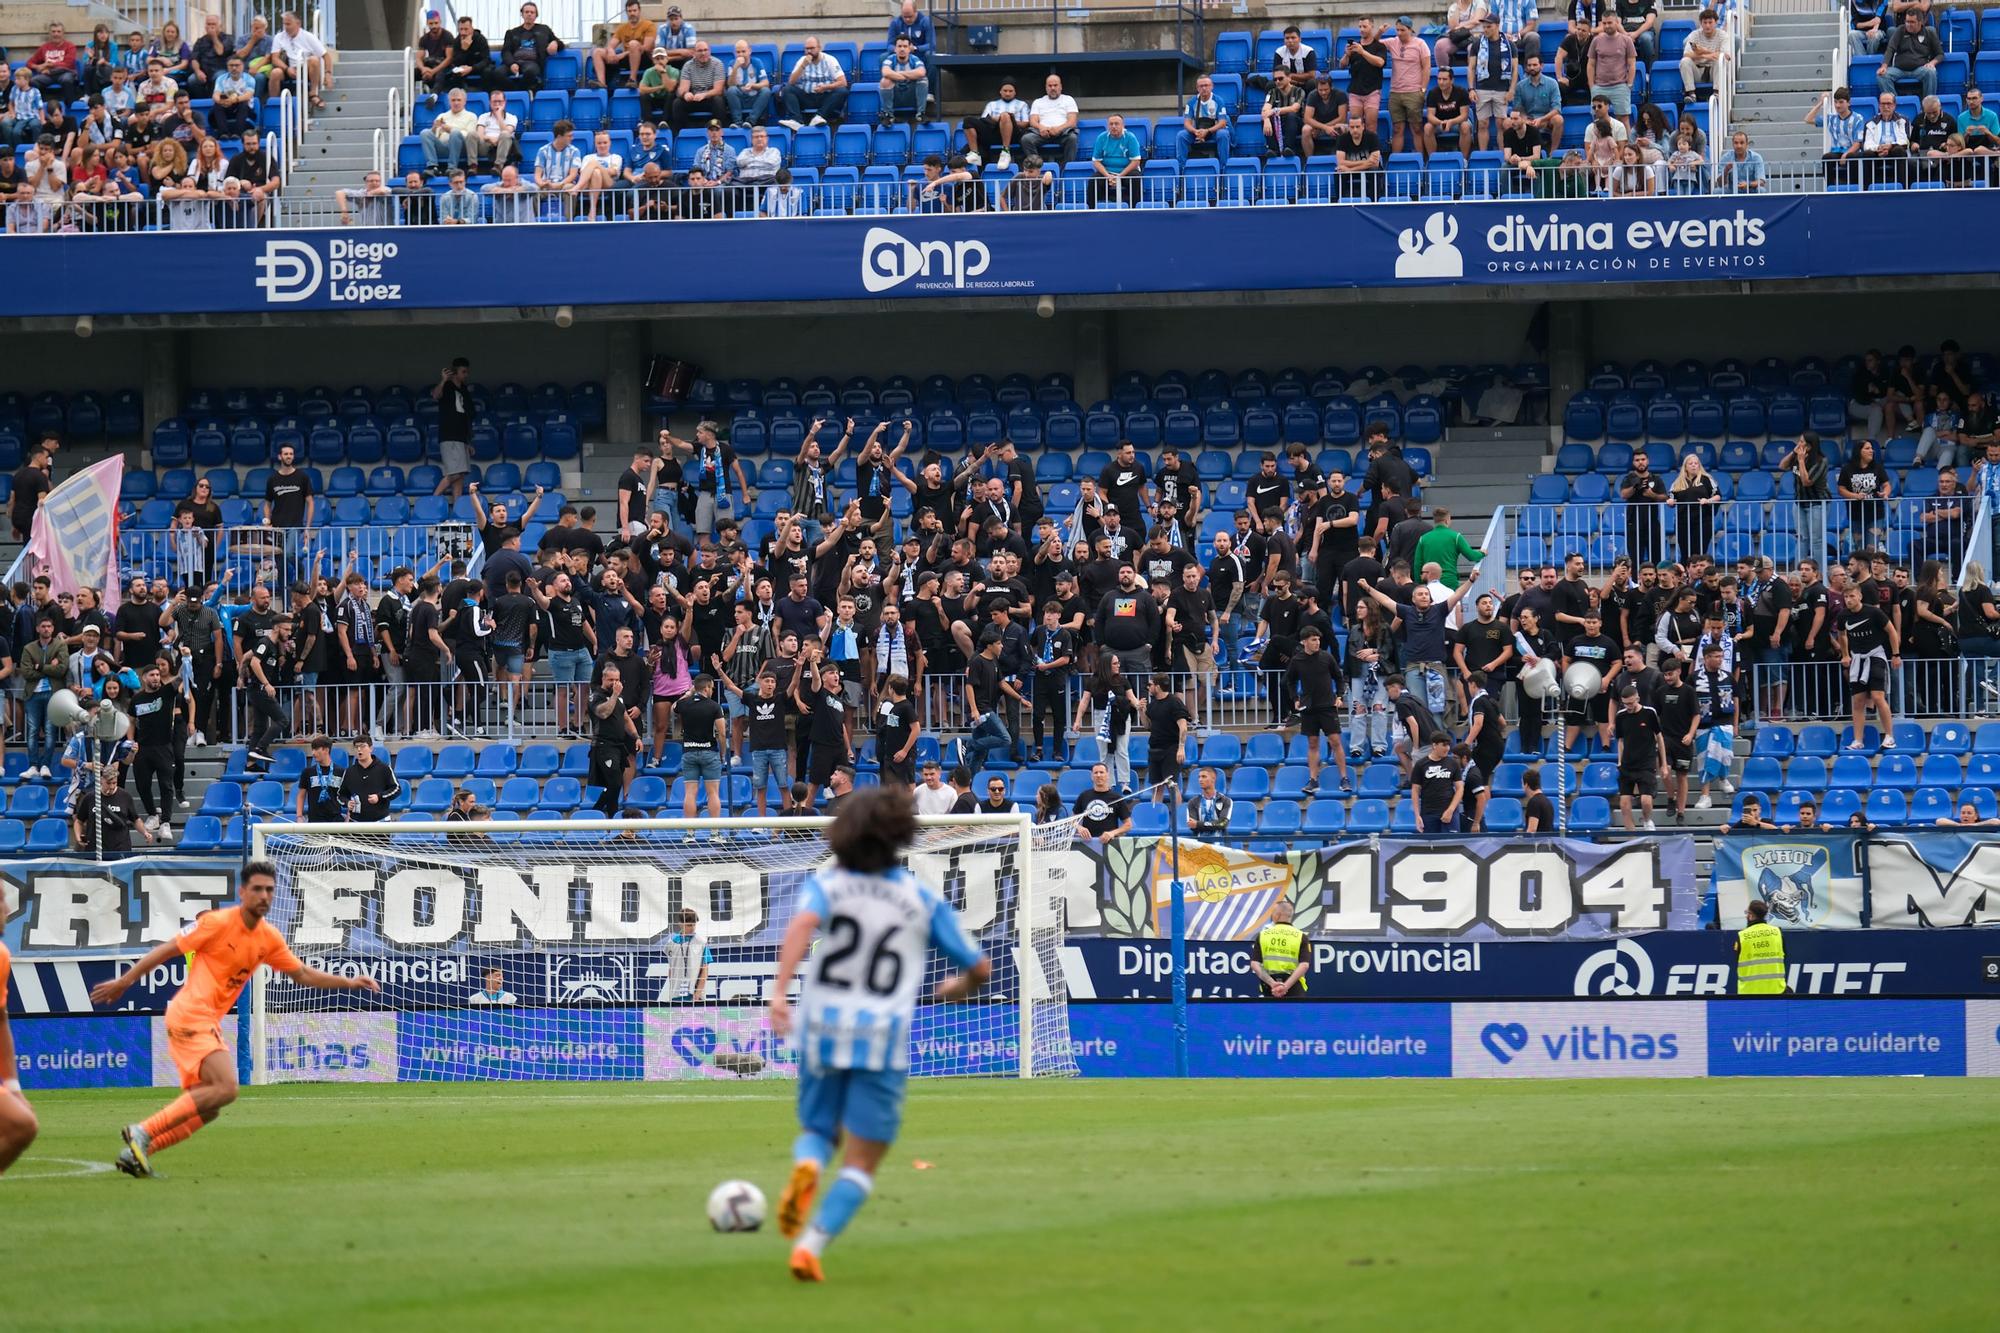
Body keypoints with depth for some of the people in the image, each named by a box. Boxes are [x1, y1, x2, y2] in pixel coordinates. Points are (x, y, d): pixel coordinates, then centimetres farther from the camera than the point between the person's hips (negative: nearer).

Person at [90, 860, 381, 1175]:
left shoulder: (269, 938, 10)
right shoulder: (218, 923, -11)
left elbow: (302, 974, 21)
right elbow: (166, 950, -6)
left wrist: (349, 983, 13)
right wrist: (123, 982, -3)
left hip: (209, 1023, 8)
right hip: (190, 1016, -8)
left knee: (206, 1108, 6)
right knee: (225, 1088, -22)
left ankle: (136, 1151, 9)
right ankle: (143, 1133, -21)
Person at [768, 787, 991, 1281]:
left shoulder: (827, 884, 3)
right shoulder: (923, 901, 6)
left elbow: (803, 924, -20)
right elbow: (979, 968, 10)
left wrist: (780, 992, -28)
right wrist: (956, 988, 33)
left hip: (822, 1032, 1)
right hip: (885, 1036, -1)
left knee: (818, 1131, 22)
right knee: (860, 1163, 3)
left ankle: (806, 1167, -13)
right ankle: (811, 1246, -16)